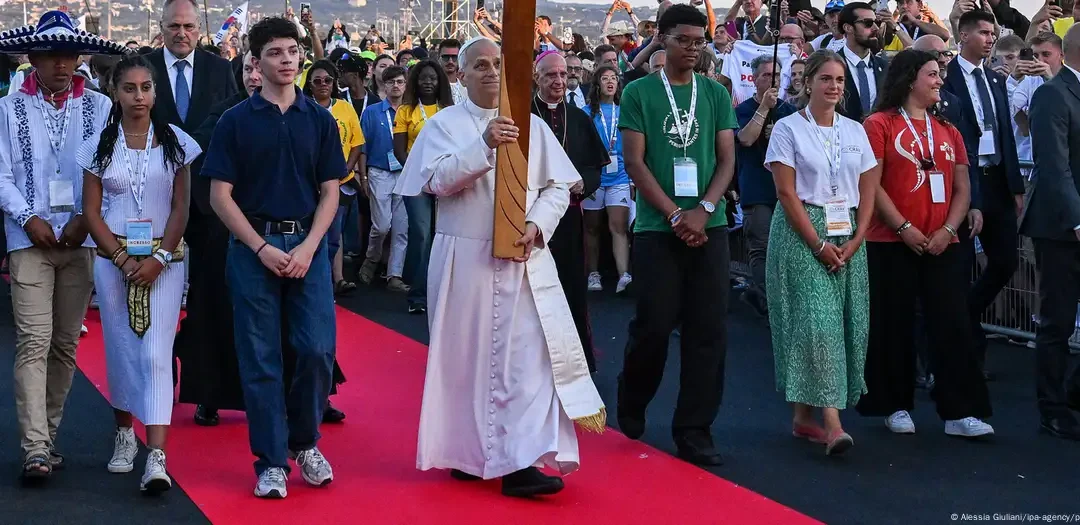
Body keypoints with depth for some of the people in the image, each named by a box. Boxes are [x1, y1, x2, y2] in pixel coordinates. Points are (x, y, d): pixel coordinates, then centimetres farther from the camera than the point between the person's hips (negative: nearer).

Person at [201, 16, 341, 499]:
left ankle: (304, 441, 19)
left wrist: (308, 247, -8)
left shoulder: (319, 120, 7)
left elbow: (330, 191, 6)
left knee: (318, 350, -4)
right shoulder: (235, 122, 1)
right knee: (260, 358, 2)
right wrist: (263, 248, -10)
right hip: (253, 247, -1)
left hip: (307, 246, 1)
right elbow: (220, 195, -1)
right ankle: (271, 460, 11)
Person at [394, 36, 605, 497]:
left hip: (524, 259, 2)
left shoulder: (532, 125, 9)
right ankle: (465, 451, 21)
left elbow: (558, 186, 6)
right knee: (467, 355, 6)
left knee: (528, 355, -7)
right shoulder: (444, 124, 2)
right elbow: (440, 180, -14)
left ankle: (521, 463, -9)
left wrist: (536, 226, -11)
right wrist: (485, 146, -26)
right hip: (464, 258, -2)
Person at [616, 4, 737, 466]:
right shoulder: (639, 92, 2)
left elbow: (727, 159, 6)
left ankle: (693, 431, 7)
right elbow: (634, 161, -4)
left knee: (708, 329, -1)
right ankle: (631, 409, 25)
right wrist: (675, 215, -11)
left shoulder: (716, 94, 9)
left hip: (709, 228, 3)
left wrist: (703, 211, -10)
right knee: (654, 323, -1)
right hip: (657, 228, -2)